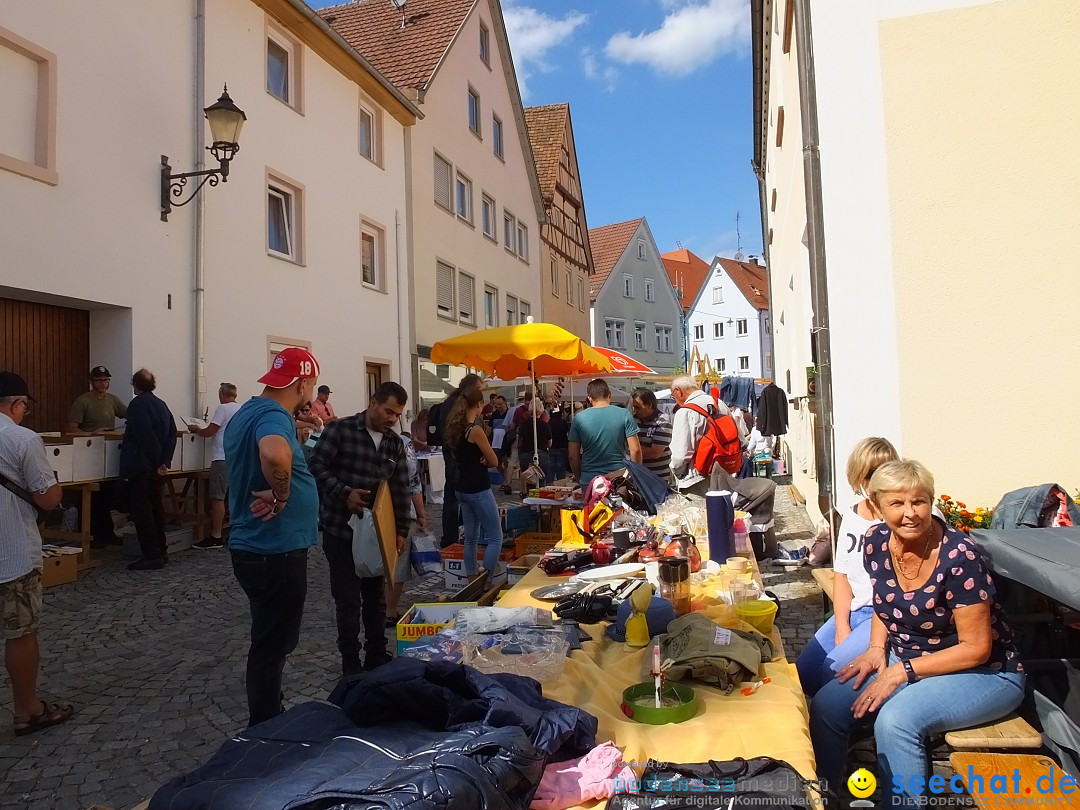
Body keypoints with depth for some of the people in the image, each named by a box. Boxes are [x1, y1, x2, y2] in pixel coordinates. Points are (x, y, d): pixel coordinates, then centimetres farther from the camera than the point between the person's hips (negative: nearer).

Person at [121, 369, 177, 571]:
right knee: (157, 507, 14)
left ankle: (152, 556, -3)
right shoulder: (161, 405, 11)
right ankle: (161, 552, 21)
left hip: (140, 466, -8)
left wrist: (159, 461, -14)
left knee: (142, 511, -3)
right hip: (157, 467, 8)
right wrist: (164, 461, -4)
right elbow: (172, 435, 3)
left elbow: (145, 435, -21)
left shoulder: (138, 404, -12)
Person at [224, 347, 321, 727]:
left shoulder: (246, 412, 10)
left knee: (272, 641, 23)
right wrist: (279, 497, -29)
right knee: (272, 647, 4)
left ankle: (267, 721, 38)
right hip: (276, 552, -10)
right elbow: (274, 454, -45)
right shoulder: (274, 416, -21)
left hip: (255, 547, 10)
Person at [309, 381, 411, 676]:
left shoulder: (395, 444, 7)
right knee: (348, 599, 3)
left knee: (376, 596, 14)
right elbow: (317, 466, -14)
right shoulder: (339, 430, -9)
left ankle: (377, 657, 28)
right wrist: (343, 493, -25)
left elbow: (401, 490, 9)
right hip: (341, 530, -5)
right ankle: (351, 663, 17)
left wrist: (401, 530, 5)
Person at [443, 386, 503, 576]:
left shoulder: (454, 429, 6)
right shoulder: (475, 430, -18)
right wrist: (484, 459, 5)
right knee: (495, 537, 0)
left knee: (471, 538, 15)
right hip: (479, 490, -8)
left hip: (463, 488, 8)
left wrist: (478, 460, -3)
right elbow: (494, 462, -13)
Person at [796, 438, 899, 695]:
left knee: (835, 668, -22)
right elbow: (841, 575, 10)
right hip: (853, 612, 7)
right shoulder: (851, 517, 10)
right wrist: (841, 627, 1)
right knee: (804, 673, 1)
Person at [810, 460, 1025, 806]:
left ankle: (902, 802, -8)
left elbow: (976, 649, -20)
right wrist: (877, 649, -5)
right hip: (904, 658, 6)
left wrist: (902, 672, -22)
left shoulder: (958, 556, -25)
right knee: (825, 706, -10)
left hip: (983, 673, -6)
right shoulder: (877, 542, -8)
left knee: (895, 719, -32)